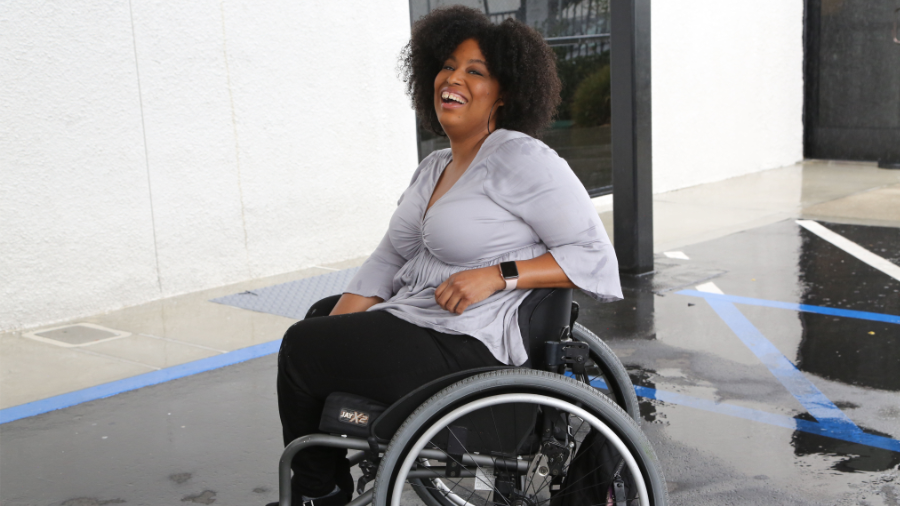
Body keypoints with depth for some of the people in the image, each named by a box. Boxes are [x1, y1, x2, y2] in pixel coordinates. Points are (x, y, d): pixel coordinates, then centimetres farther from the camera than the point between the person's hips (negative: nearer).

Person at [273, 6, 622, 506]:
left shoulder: (522, 159, -15)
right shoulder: (435, 167, 12)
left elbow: (595, 256, -17)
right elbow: (389, 258, 10)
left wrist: (498, 275, -25)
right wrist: (330, 334, -1)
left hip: (465, 349, -9)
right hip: (414, 317, 9)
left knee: (298, 349, -1)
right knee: (312, 329, 23)